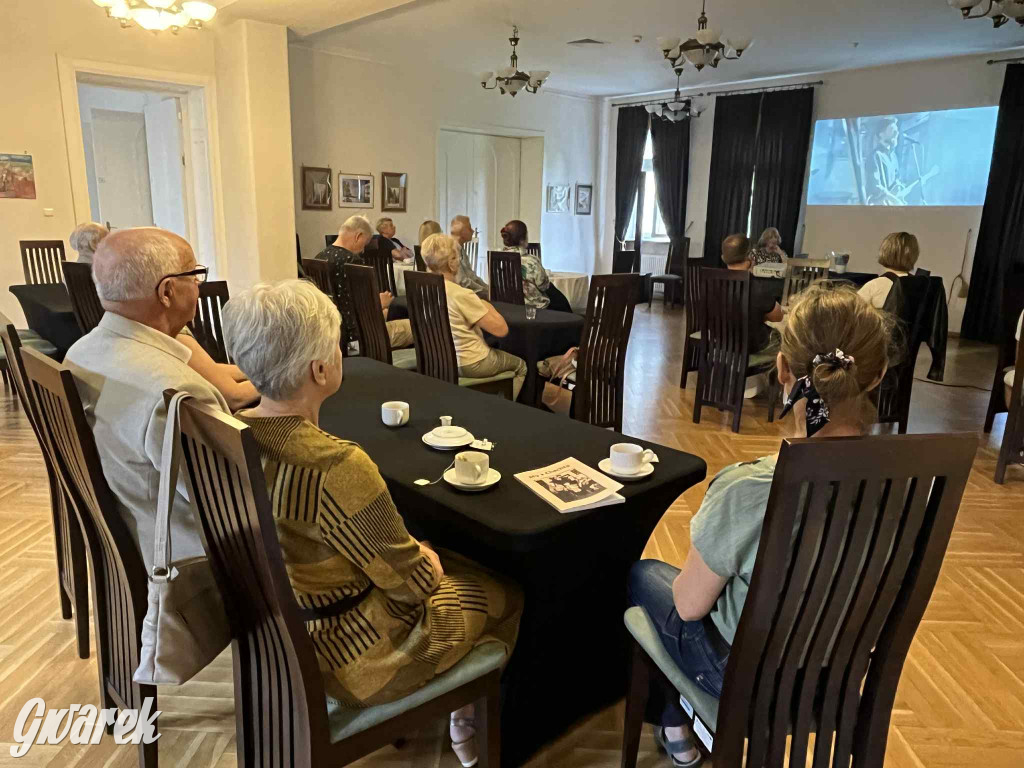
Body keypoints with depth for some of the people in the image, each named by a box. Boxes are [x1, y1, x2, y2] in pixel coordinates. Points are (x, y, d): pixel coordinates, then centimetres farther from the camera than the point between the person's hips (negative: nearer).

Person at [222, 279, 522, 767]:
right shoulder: (338, 467, -35)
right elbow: (412, 581, -22)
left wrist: (417, 553, 7)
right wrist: (429, 564, 1)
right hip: (345, 654, -7)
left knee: (440, 557, 26)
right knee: (506, 594, 16)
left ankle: (463, 708, 39)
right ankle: (473, 717, 39)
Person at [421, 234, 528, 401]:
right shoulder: (462, 295, -28)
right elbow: (501, 329, -22)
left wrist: (479, 305, 6)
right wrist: (488, 307, -5)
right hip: (469, 365, -7)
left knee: (494, 352, 35)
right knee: (520, 365, 20)